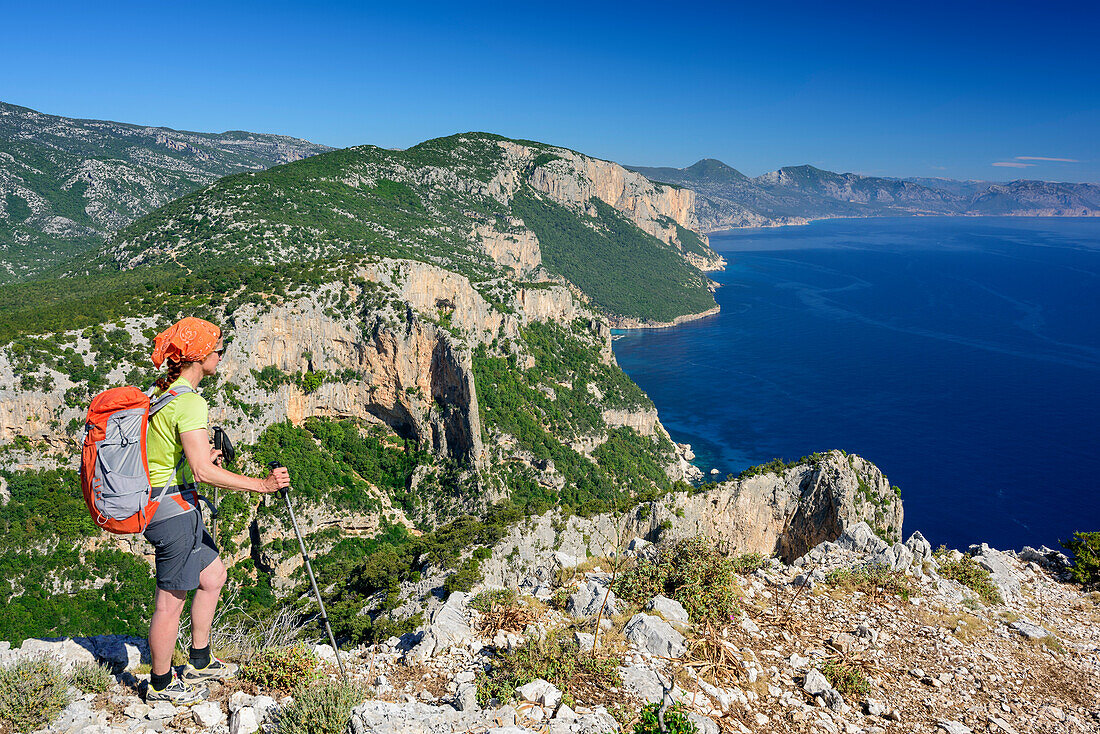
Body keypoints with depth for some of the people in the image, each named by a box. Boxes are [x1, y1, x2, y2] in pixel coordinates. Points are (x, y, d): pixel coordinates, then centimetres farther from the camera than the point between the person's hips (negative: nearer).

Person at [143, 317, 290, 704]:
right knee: (171, 600, 5)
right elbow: (203, 472, -29)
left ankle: (199, 663, 32)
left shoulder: (160, 392, 9)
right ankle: (161, 684, 22)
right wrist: (261, 485, -28)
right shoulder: (188, 402, -22)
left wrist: (201, 457, 28)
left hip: (158, 505, 10)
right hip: (175, 509, -10)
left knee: (214, 575, 20)